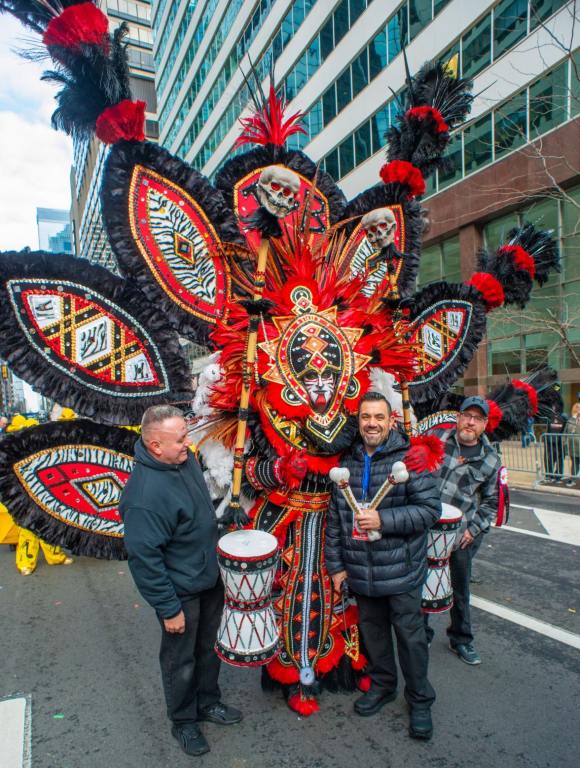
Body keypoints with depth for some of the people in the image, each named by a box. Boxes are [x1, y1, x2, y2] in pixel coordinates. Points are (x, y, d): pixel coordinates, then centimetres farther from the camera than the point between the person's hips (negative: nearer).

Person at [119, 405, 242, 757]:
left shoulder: (185, 458, -8)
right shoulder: (145, 494, -33)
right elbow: (144, 558, -26)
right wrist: (169, 609, -18)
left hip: (210, 578, 7)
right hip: (181, 592, -7)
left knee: (209, 647, 26)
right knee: (181, 660, 18)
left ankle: (208, 702, 49)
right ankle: (183, 721, 43)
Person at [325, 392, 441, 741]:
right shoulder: (348, 463, 1)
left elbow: (430, 508, -16)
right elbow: (334, 518, 6)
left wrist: (383, 519, -24)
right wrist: (336, 565, 6)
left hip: (402, 572, -4)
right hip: (361, 572, 4)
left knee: (411, 636, 12)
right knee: (372, 631, 21)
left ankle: (420, 700, 35)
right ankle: (382, 685, 45)